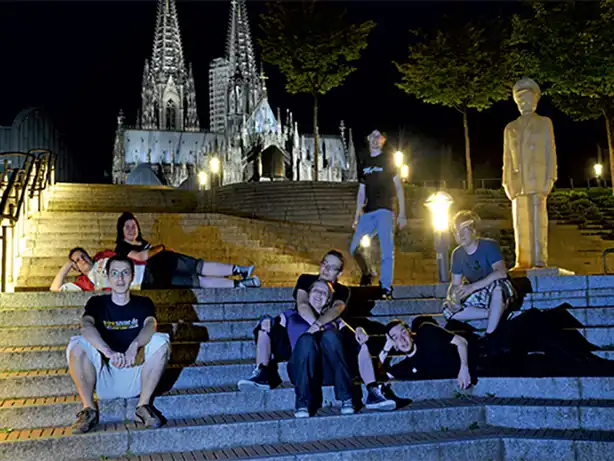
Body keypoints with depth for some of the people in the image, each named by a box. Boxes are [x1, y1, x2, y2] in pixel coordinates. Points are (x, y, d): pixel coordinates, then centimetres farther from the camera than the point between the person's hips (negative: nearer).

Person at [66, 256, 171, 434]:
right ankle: (89, 409, -15)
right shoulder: (97, 303, 3)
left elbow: (150, 325, -17)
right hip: (104, 379, 0)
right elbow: (86, 326, -20)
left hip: (135, 379, 0)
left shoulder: (143, 303, 5)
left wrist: (134, 346, -41)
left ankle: (143, 406, -15)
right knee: (76, 345, -23)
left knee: (160, 341, -23)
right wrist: (109, 352, -40)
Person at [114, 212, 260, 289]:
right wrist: (160, 248, -5)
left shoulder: (141, 241, 22)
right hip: (157, 278, -9)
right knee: (197, 280, -20)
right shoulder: (122, 248, -6)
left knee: (198, 266, -10)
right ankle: (238, 284, -28)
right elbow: (142, 257, -20)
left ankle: (238, 270, -18)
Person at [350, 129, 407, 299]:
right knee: (354, 249, 0)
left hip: (384, 210, -5)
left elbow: (399, 188, 1)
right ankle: (367, 273, 26)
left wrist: (402, 214, -8)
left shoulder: (388, 161, 5)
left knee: (387, 250, -15)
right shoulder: (364, 165, 18)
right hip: (368, 212, 5)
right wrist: (357, 217, 14)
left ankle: (386, 288, -13)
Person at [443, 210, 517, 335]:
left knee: (497, 283, -40)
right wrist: (452, 299, -22)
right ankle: (495, 313, -14)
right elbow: (455, 284, 2)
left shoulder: (489, 245, -18)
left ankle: (490, 334, -33)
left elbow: (501, 272, -34)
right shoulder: (457, 254, -1)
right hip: (479, 296, 5)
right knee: (448, 309, -17)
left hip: (499, 294, -5)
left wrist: (472, 286, -42)